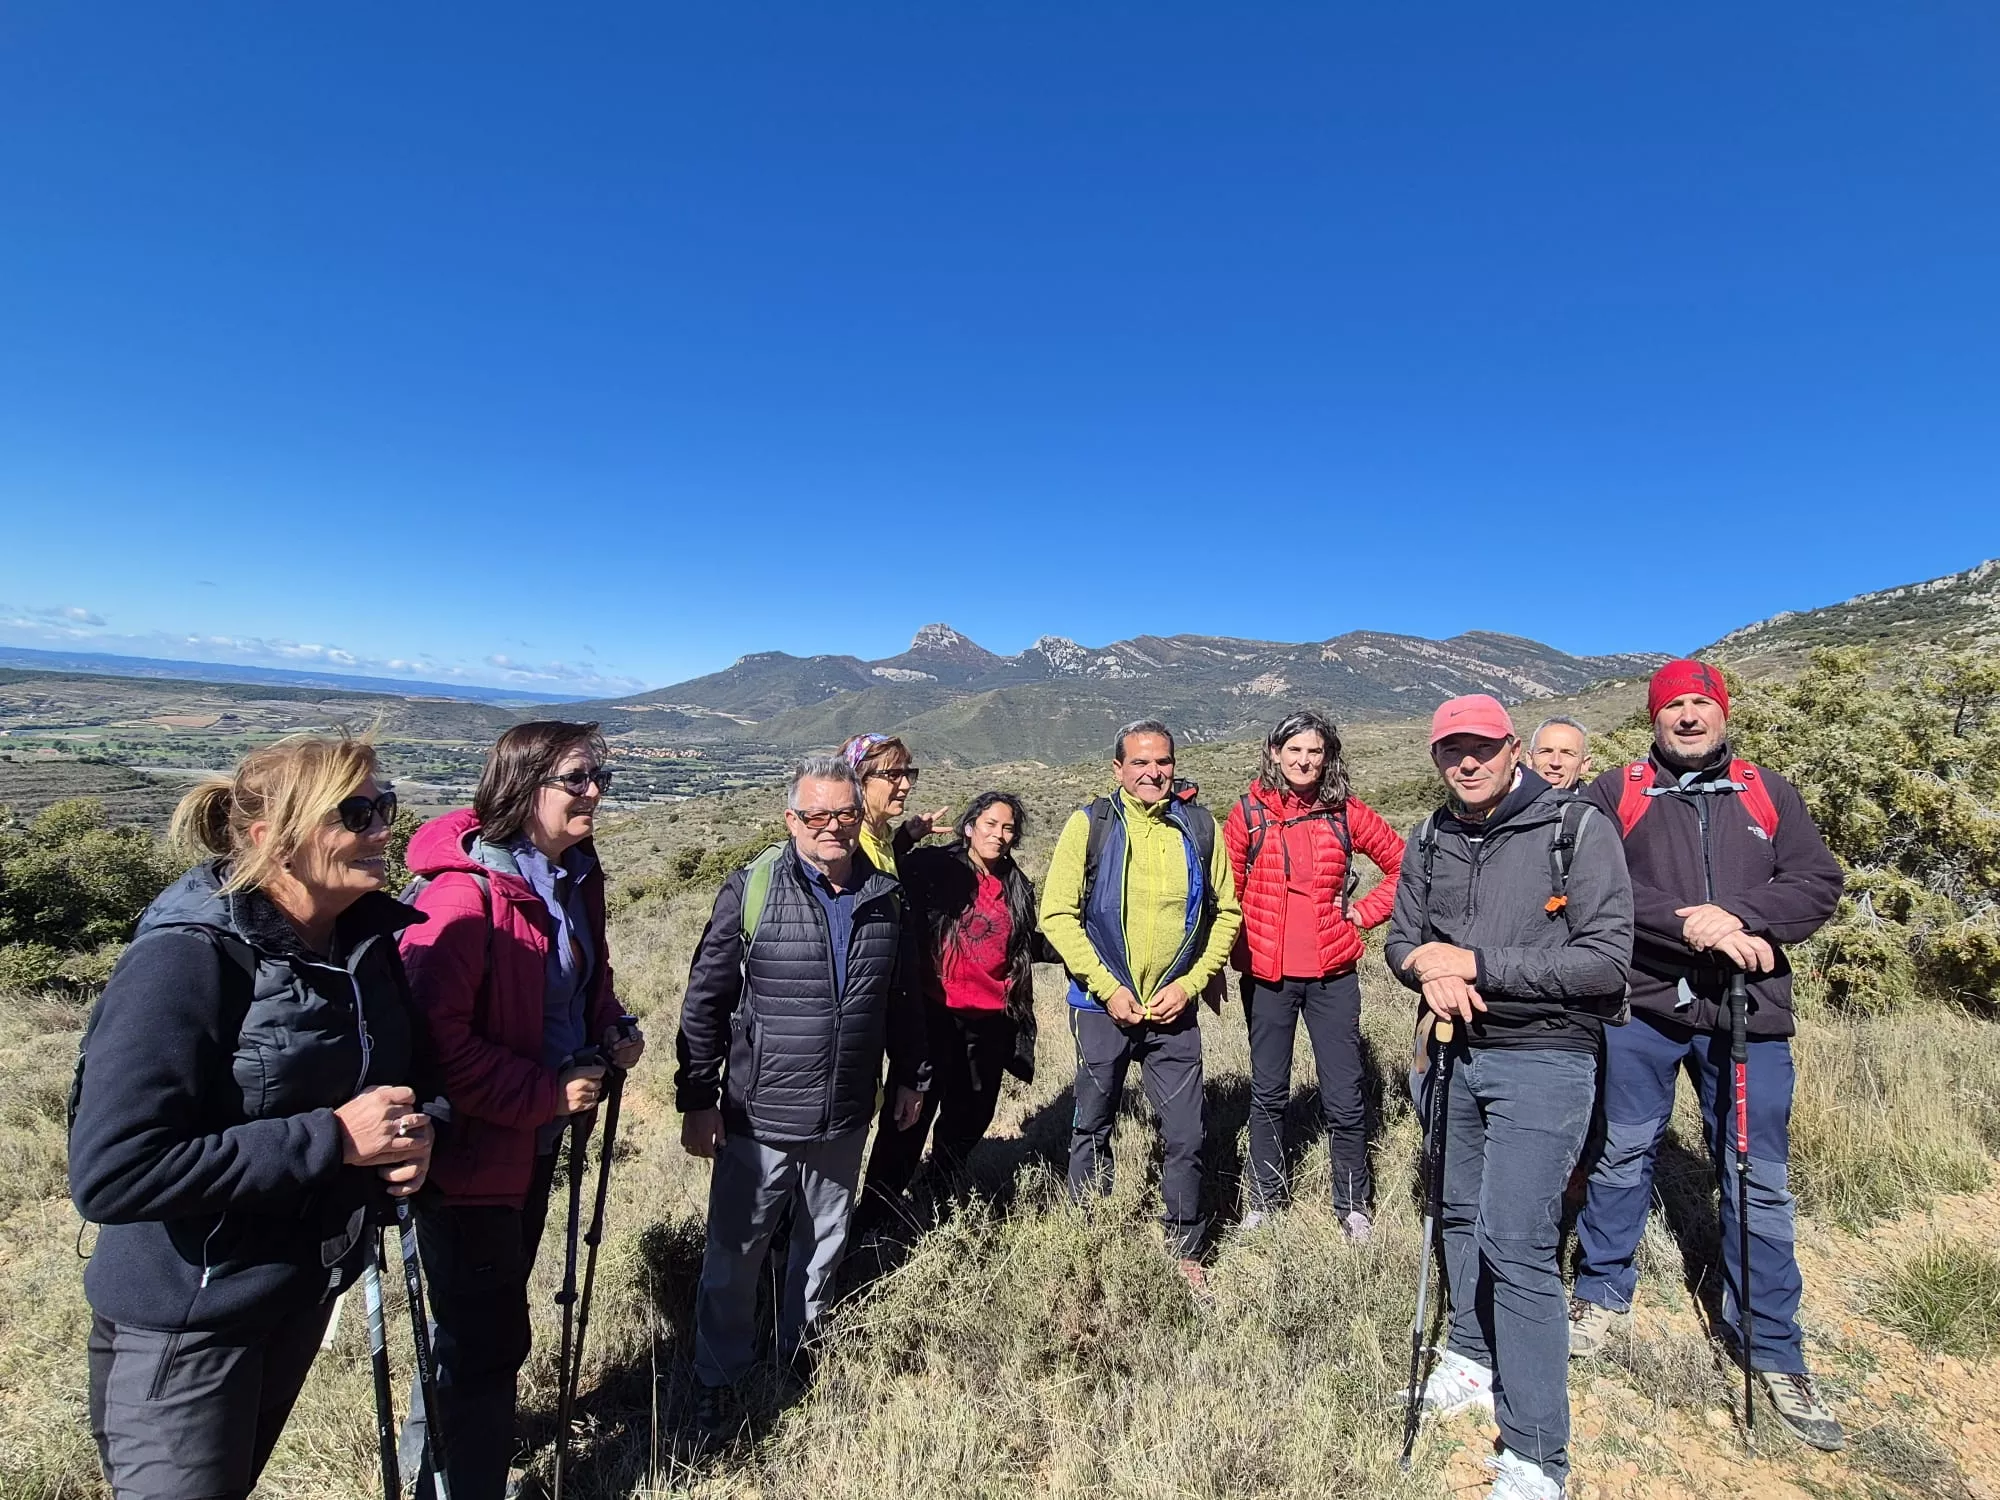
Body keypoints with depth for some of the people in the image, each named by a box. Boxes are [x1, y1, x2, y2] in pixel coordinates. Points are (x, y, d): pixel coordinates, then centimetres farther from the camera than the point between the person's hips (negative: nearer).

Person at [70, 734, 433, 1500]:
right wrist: (331, 1139, -30)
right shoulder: (186, 959, -25)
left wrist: (407, 1134, -10)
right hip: (188, 1315, -7)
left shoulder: (367, 941, -5)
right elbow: (110, 1173, -30)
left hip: (304, 1287, 7)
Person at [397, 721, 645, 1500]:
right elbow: (435, 1032, -27)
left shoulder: (577, 877, 2)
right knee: (484, 1332, 4)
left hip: (538, 1133, 9)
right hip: (471, 1144, -9)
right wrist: (543, 1093, -25)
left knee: (495, 1310, 26)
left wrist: (613, 1029, -3)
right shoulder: (464, 892, -25)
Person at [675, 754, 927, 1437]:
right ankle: (716, 1381, 34)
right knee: (734, 1253, 11)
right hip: (759, 1119, -3)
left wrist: (910, 1075, 16)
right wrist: (697, 1099, -8)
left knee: (824, 1245, 21)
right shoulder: (751, 889, -12)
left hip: (844, 1121, 4)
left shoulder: (886, 895, 0)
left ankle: (800, 1354, 45)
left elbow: (903, 997, 12)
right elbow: (705, 1000, -8)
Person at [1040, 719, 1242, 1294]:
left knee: (1186, 1135, 5)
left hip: (1174, 1009, 1)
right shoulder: (1090, 824, -6)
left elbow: (1227, 913, 6)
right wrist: (1109, 988, -12)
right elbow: (1058, 914, -8)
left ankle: (1185, 1252, 27)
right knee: (1092, 1129, 14)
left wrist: (1189, 984, -5)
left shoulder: (1199, 826, 1)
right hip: (1103, 1006, -1)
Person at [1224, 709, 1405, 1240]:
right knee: (1268, 1094, 14)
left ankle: (1352, 1206, 25)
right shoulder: (1249, 812, -2)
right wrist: (1228, 954, -1)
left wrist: (1364, 914, 0)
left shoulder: (1347, 813, 0)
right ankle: (1264, 1200, 30)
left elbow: (1402, 864, 8)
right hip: (1267, 974, 0)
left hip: (1332, 974, 0)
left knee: (1344, 1098, 4)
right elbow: (1225, 890, 2)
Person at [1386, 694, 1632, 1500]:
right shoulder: (1430, 840, 4)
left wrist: (1476, 965, -20)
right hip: (1460, 1053, 6)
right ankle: (1473, 1352, 42)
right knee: (1462, 1213, 19)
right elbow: (1401, 938, 10)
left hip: (1544, 1060, -6)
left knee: (1515, 1241, -9)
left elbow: (1607, 961, -18)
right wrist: (1428, 968, -14)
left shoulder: (1579, 829, -13)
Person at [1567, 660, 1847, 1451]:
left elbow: (1818, 881, 0)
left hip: (1748, 1012, 2)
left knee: (1760, 1185, 9)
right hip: (1641, 1005, -1)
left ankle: (1774, 1353, 26)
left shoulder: (1769, 793, 11)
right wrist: (1688, 922, -21)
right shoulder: (1615, 793, 3)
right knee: (1621, 1157, 11)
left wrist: (1740, 918, -17)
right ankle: (1602, 1295, 31)